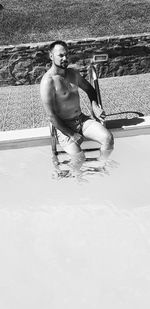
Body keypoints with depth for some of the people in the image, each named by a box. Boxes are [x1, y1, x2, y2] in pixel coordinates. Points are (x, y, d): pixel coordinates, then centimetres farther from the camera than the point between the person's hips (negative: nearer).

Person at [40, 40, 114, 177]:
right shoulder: (48, 81, -16)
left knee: (108, 138, -17)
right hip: (63, 126, -6)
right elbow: (51, 115, -18)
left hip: (82, 119, 6)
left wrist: (94, 105, 4)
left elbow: (89, 89, 24)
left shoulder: (73, 73, 7)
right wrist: (71, 135, -18)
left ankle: (100, 167, 11)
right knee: (79, 157, -27)